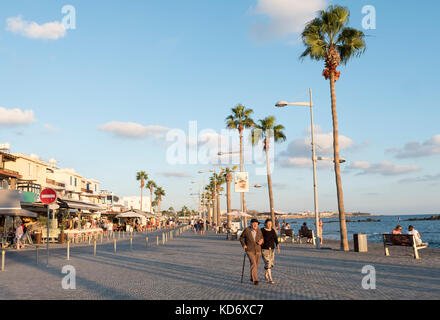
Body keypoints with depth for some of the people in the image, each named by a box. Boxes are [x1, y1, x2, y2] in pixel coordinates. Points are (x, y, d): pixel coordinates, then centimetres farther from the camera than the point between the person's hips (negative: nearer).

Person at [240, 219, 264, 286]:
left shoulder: (259, 231, -2)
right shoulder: (247, 230, -11)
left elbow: (262, 240, 8)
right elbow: (242, 237, 3)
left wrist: (261, 242, -16)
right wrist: (243, 244, -12)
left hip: (257, 250, 4)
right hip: (249, 250, -4)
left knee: (255, 265, 12)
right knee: (253, 264, -17)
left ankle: (252, 278, 33)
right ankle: (255, 280, -13)